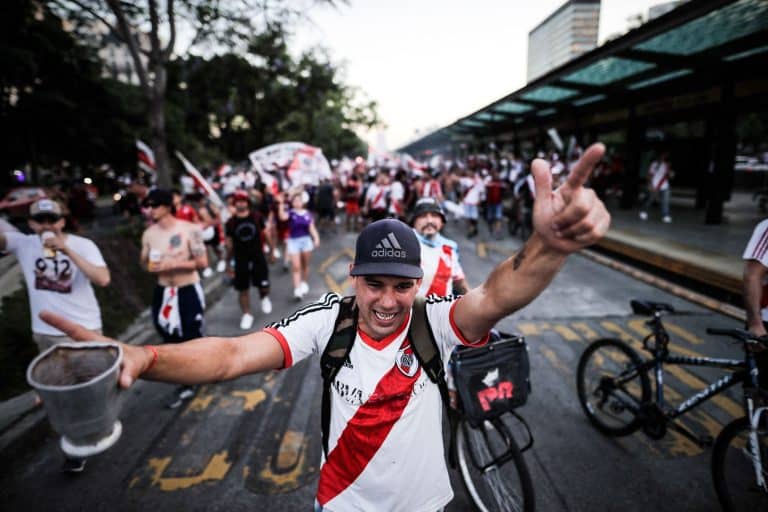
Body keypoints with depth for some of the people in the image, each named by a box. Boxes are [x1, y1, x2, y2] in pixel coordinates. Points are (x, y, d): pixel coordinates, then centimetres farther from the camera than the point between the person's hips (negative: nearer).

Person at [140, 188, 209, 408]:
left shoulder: (189, 230, -15)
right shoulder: (148, 234, 1)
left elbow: (203, 262, -15)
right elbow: (144, 262, 13)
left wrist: (174, 264, -24)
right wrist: (150, 266, -11)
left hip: (188, 291, -5)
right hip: (163, 292, 5)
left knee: (193, 336, 5)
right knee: (171, 339, 12)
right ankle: (185, 386, 28)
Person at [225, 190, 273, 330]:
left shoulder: (257, 217, -4)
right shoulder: (231, 222, -2)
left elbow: (265, 234, 5)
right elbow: (229, 243, 3)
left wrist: (271, 250, 5)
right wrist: (228, 263, 5)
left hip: (258, 257, 0)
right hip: (240, 260, 1)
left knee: (264, 285, 4)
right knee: (243, 289, 5)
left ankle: (265, 298, 38)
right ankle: (247, 315, 19)